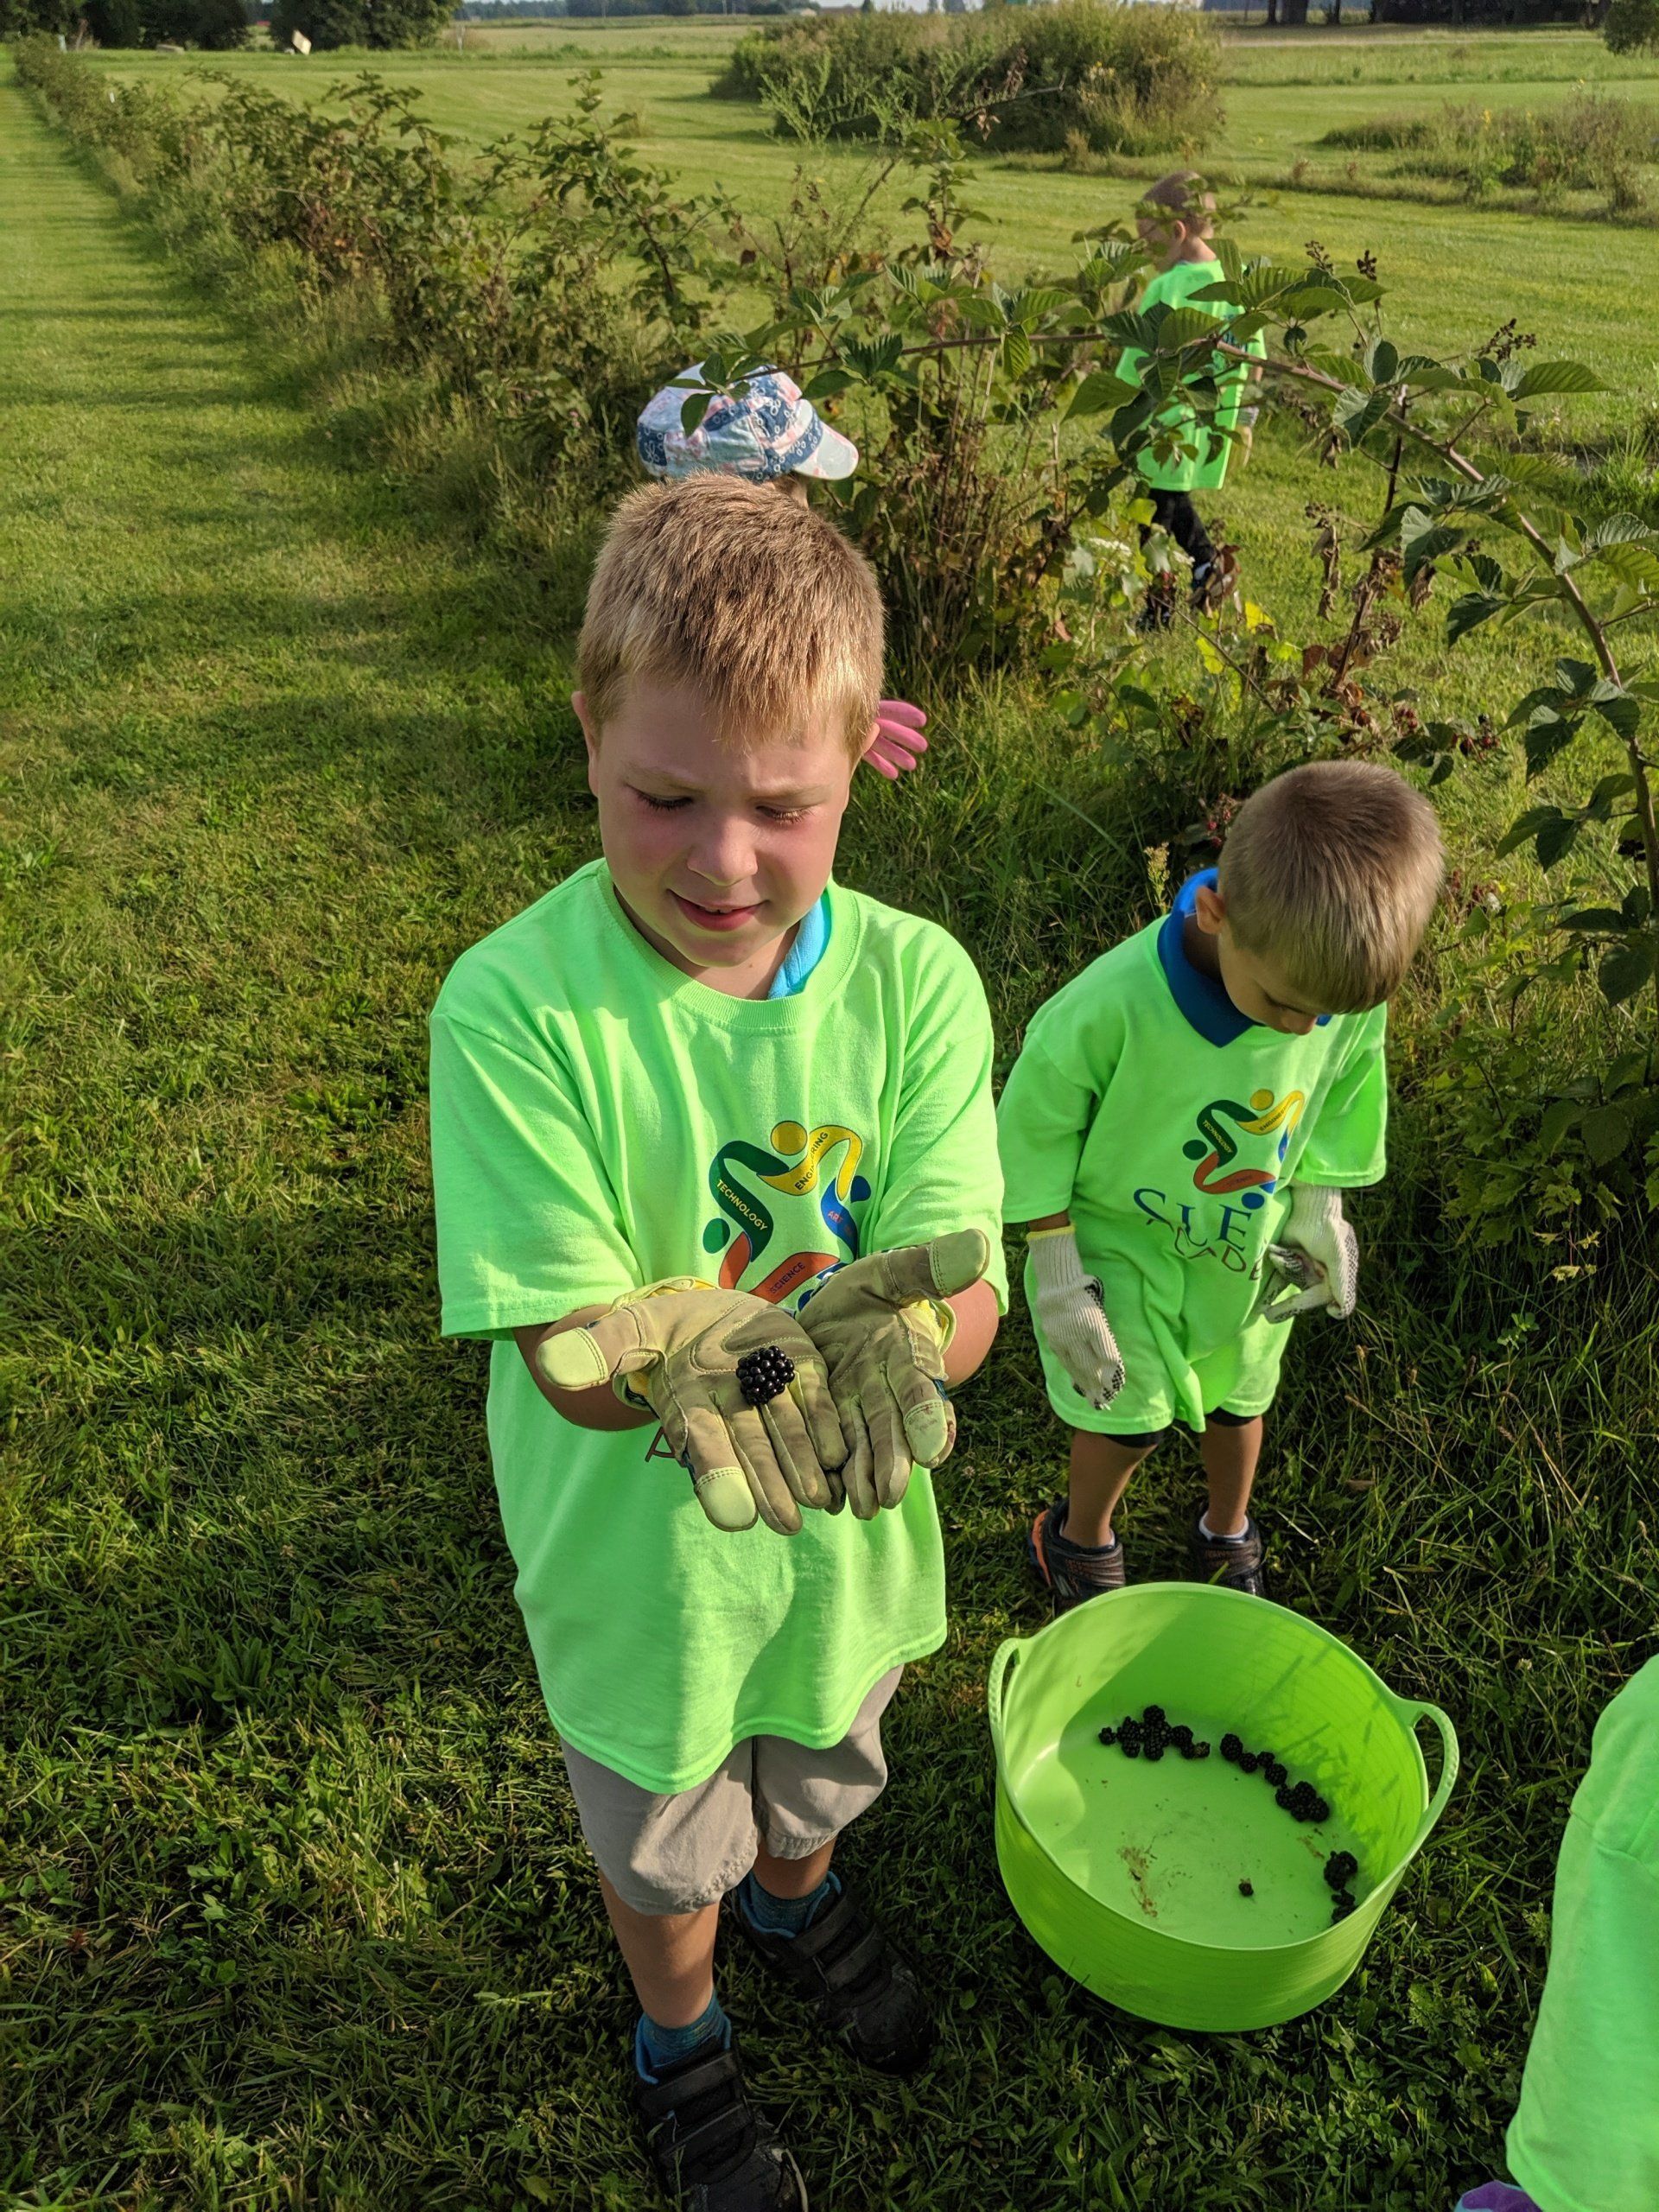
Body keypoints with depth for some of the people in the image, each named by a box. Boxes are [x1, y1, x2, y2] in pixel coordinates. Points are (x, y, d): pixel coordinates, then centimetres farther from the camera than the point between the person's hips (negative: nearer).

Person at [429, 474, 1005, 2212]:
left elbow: (963, 1306, -23)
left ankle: (797, 1894, 70)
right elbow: (574, 1357, -27)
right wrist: (824, 1329, -45)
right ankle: (680, 2040, 62)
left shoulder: (913, 980, -19)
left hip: (850, 1529, 3)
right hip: (645, 1550, -2)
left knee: (819, 1775, 33)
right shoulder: (514, 1007, -27)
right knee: (663, 1839, 28)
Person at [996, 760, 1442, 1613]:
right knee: (1130, 1409, 4)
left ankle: (1228, 1533, 54)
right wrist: (1059, 1278, -14)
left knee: (1238, 1396, 23)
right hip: (1123, 1245, -4)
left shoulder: (1350, 996, -24)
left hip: (1249, 1248, 4)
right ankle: (1080, 1535, 39)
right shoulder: (1114, 1004, -37)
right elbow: (1034, 1132, -21)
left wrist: (1317, 1212, 2)